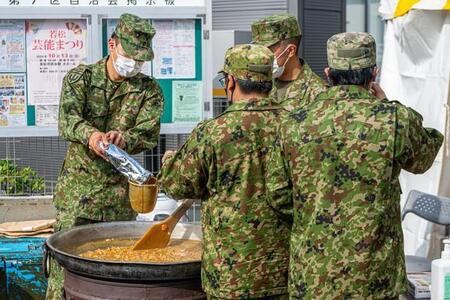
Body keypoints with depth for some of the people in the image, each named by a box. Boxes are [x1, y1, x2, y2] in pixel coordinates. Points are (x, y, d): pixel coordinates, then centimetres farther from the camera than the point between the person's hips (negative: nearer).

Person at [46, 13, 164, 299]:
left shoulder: (149, 90, 2)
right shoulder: (80, 77, -1)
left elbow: (148, 134, -10)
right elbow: (68, 120, -17)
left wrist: (124, 139, -32)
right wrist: (90, 135, -39)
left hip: (120, 188, 2)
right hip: (77, 183, -1)